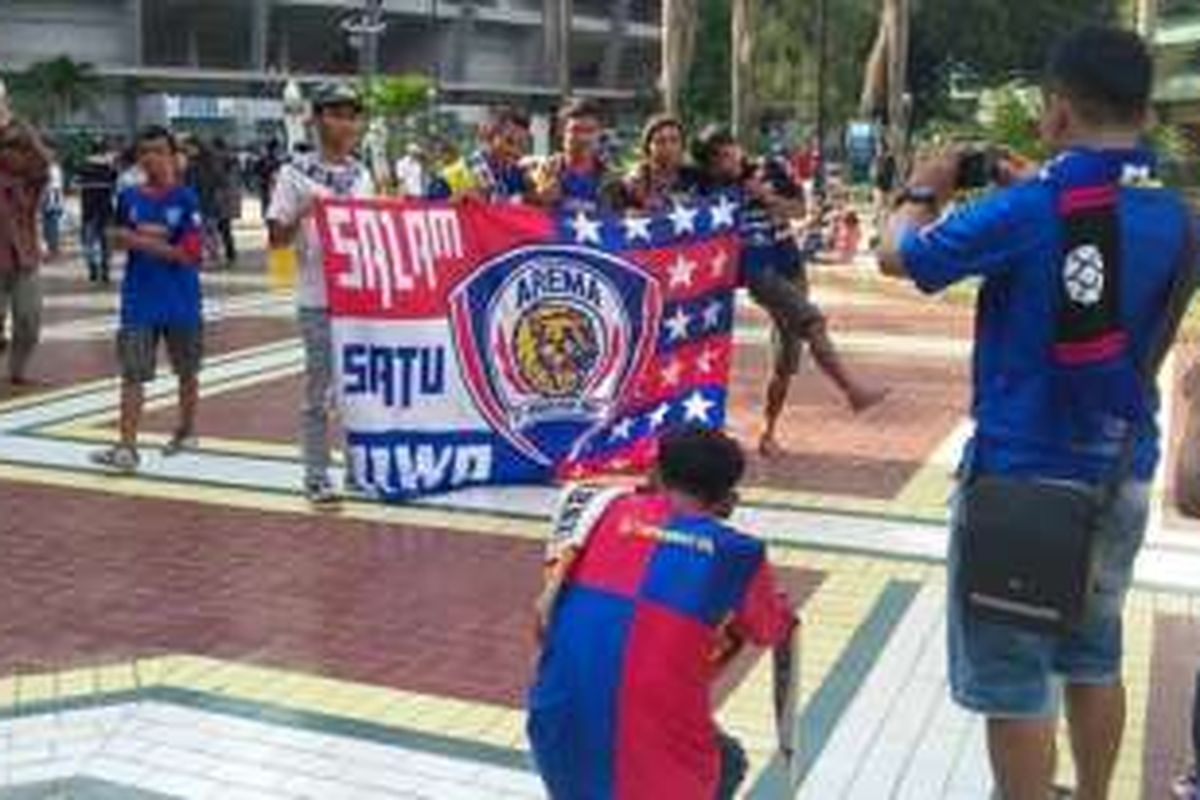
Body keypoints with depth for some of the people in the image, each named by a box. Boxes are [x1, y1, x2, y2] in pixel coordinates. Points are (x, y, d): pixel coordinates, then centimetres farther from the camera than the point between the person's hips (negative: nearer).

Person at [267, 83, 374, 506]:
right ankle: (316, 477, 12)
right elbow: (277, 237, -4)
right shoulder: (296, 173, -4)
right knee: (320, 388, 2)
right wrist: (303, 214, -21)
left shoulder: (361, 174, 11)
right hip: (319, 299, -5)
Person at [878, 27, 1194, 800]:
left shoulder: (1026, 212, -18)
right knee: (1095, 657, 22)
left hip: (1024, 477, -6)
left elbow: (897, 256, -5)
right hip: (1122, 475, 7)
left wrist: (922, 192, 14)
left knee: (1014, 680, 5)